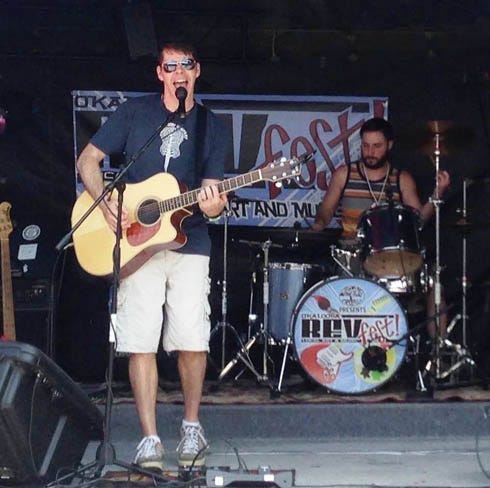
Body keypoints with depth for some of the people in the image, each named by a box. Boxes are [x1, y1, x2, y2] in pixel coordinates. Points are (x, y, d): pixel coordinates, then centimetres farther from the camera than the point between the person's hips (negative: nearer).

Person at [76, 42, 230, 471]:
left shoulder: (212, 128, 8)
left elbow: (212, 197, 5)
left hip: (188, 244, 1)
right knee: (141, 343, -5)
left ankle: (192, 427, 14)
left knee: (192, 343, -7)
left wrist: (213, 205, -20)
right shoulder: (135, 112, 6)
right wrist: (107, 202, -10)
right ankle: (150, 439, 1)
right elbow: (88, 160, 6)